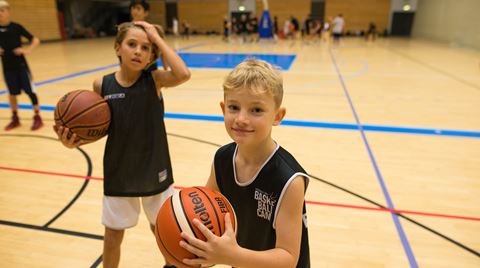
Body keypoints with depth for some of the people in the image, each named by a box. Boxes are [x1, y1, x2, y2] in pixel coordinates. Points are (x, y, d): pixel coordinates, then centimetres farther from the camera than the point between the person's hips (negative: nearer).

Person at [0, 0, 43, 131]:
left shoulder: (16, 27, -7)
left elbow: (36, 40, -8)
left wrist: (27, 50, -21)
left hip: (20, 65, -3)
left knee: (30, 91, -3)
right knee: (12, 93, 10)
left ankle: (37, 117, 6)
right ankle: (15, 118, 23)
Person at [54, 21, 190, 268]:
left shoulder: (155, 80, -12)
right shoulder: (102, 85, -7)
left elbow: (183, 75, -33)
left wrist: (157, 38, -24)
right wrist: (74, 141, -16)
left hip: (153, 170, -1)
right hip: (118, 172, 2)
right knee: (113, 234, 18)